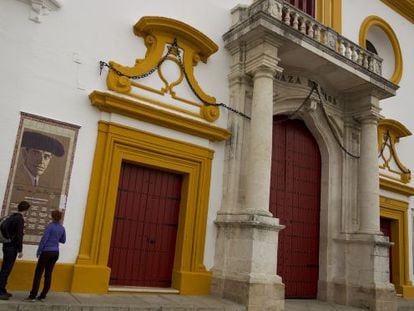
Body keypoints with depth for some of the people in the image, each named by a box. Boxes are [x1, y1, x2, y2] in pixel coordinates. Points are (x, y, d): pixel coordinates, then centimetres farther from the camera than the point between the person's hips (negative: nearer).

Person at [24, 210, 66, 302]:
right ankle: (42, 296, 9)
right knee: (48, 274, 8)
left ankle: (32, 296, -5)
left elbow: (44, 239, -15)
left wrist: (38, 251, -6)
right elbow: (63, 240, 18)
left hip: (46, 252, -6)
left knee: (38, 274, -2)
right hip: (55, 253, 6)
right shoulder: (62, 228, 7)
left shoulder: (50, 226, -11)